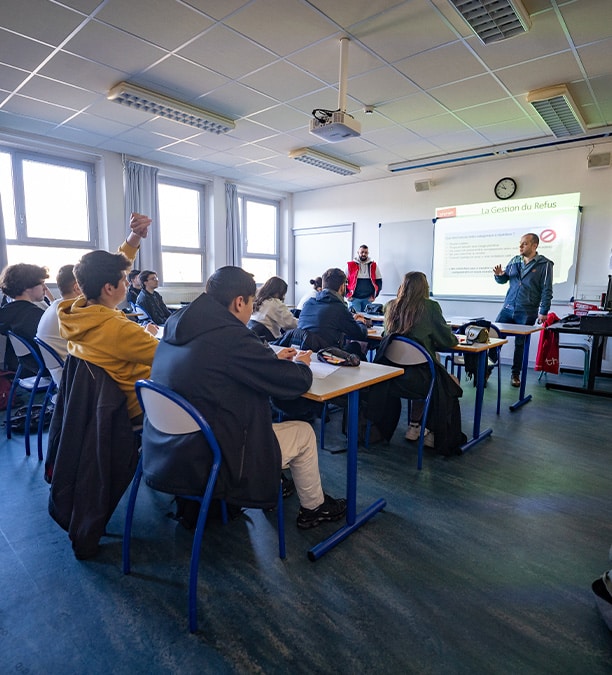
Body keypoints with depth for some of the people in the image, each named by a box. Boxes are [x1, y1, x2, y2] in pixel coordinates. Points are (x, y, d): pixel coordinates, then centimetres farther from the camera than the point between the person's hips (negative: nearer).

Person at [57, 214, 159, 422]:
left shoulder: (75, 310, -9)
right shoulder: (118, 329, -35)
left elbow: (108, 270, 4)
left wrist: (135, 236, -7)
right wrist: (147, 335, -2)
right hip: (137, 406, -8)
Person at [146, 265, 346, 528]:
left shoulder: (175, 330, 2)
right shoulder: (232, 337, -24)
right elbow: (299, 382, -16)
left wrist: (275, 359, 15)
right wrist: (300, 363, 7)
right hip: (209, 468, -8)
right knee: (303, 432, 10)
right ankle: (314, 507, 32)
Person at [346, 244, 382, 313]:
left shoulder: (373, 266, 7)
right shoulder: (350, 265, 1)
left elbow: (379, 282, 11)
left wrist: (374, 295, 2)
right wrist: (347, 295, -4)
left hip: (368, 299, 2)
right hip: (354, 298, -2)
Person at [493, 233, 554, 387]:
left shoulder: (544, 264, -3)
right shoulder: (514, 261, 9)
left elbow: (547, 290, -6)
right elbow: (503, 280, 17)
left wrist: (543, 311, -10)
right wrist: (499, 274, -6)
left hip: (527, 312, -3)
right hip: (508, 308, 4)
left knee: (520, 344, 6)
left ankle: (515, 374, 20)